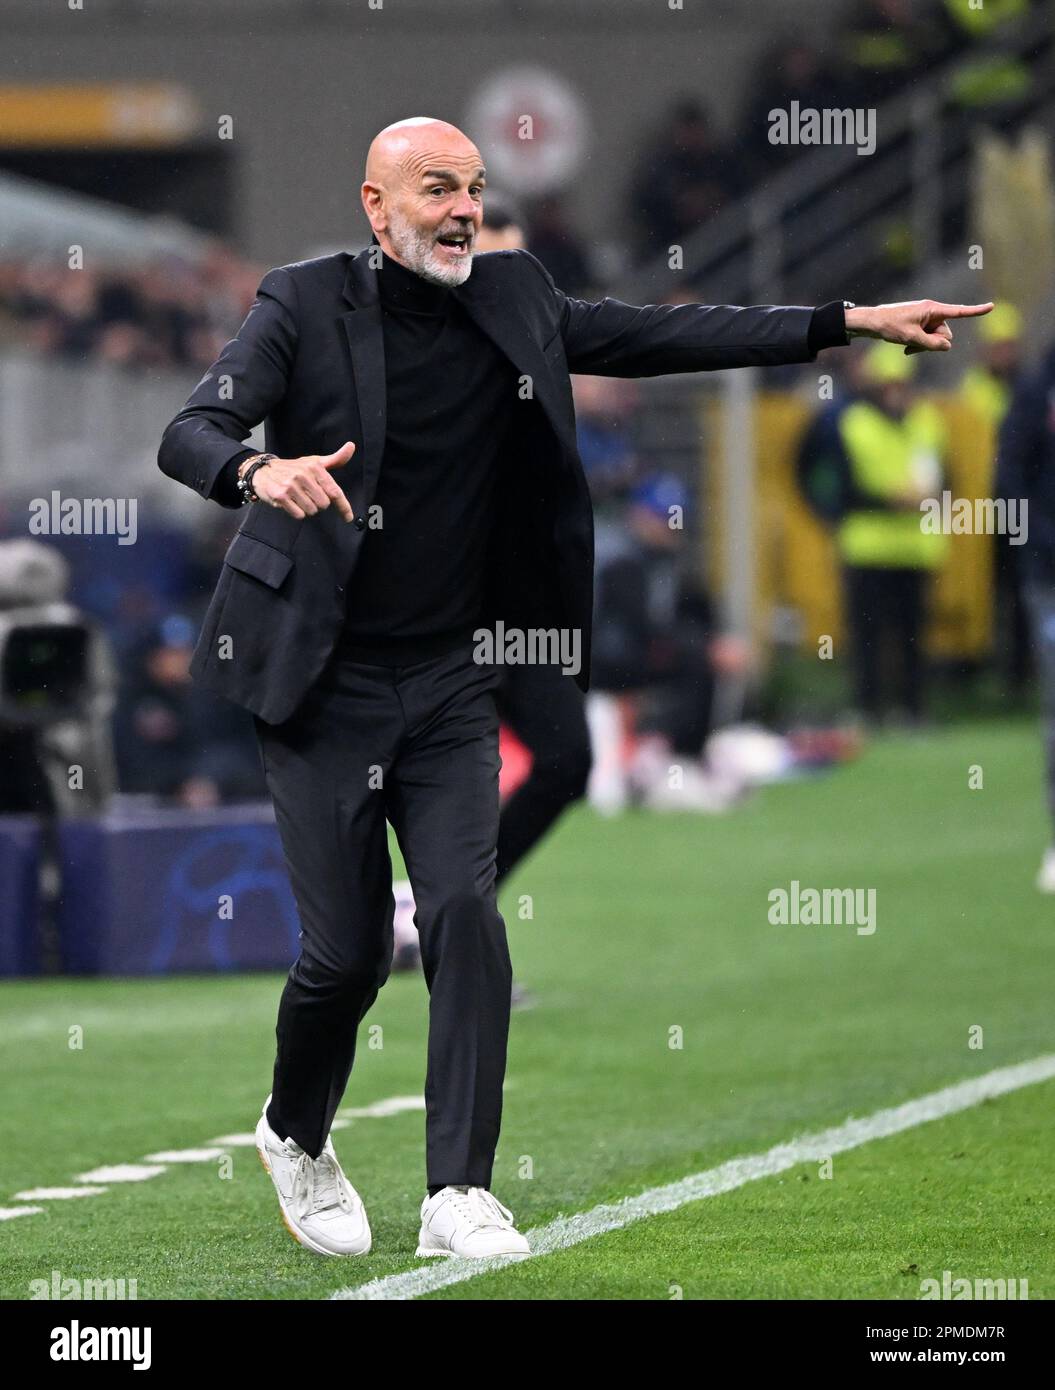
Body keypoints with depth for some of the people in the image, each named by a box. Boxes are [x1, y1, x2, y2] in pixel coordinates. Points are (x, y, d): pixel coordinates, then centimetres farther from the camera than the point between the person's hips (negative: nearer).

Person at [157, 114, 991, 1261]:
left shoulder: (512, 302, 5)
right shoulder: (305, 306, -9)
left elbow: (665, 337, 8)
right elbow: (186, 435, -19)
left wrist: (853, 323, 4)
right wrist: (259, 469, -43)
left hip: (448, 681, 4)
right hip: (322, 683, -4)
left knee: (464, 914, -12)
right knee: (347, 948, -3)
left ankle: (459, 1196, -11)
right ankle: (293, 1136, 27)